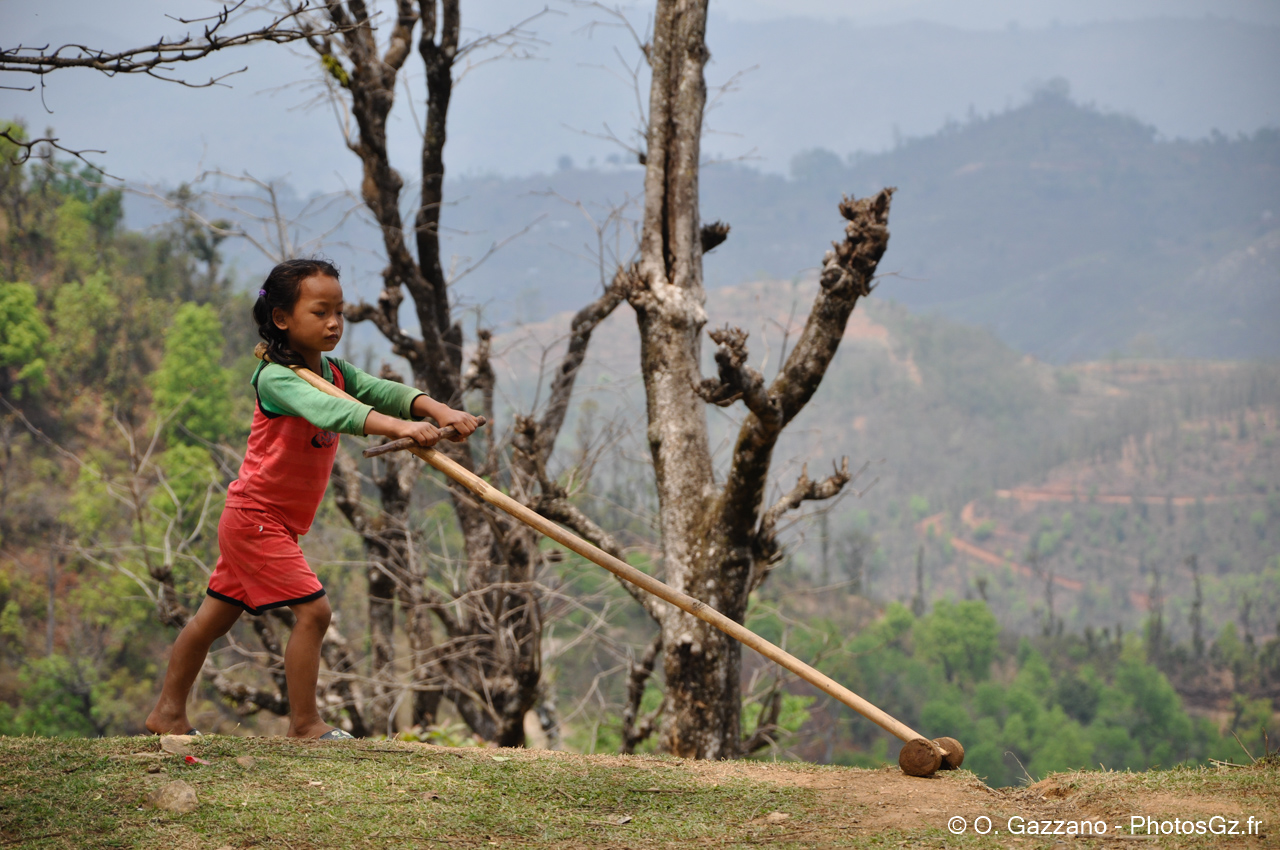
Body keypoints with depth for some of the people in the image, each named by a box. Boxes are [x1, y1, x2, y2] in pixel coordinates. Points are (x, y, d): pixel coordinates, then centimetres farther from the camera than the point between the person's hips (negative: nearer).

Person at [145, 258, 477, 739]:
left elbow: (382, 390, -9)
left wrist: (439, 411, -29)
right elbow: (328, 411, -40)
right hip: (256, 517, -9)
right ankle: (305, 725, -7)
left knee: (217, 615, 18)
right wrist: (398, 426, -53)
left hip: (273, 523, 9)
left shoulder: (333, 371, 5)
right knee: (313, 611, -14)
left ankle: (169, 712, 29)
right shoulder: (275, 378, -21)